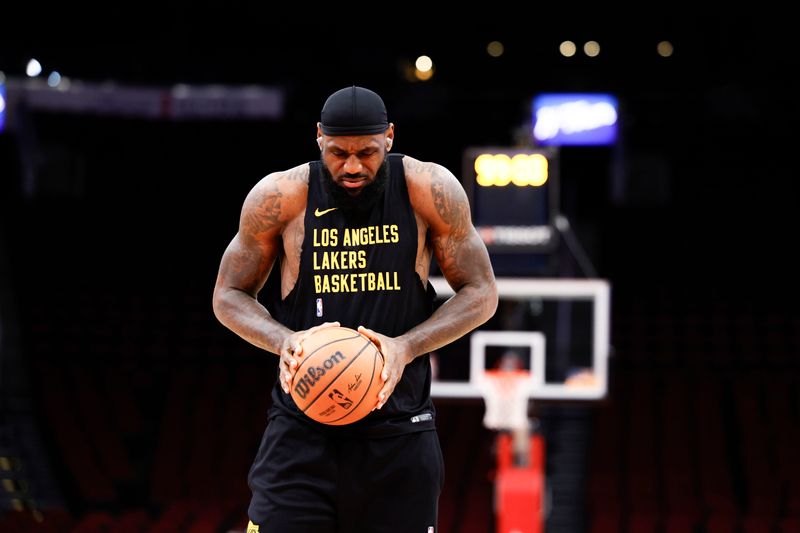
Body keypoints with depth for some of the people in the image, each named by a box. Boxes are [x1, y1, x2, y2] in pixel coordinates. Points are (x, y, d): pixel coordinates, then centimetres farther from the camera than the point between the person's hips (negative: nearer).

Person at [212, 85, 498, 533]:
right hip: (302, 426, -1)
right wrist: (284, 340, -17)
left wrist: (407, 346, -16)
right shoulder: (279, 198, -6)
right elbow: (229, 295, 5)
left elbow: (481, 294, 0)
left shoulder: (431, 190, -6)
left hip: (399, 432, 1)